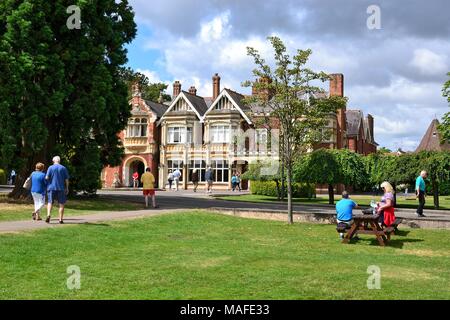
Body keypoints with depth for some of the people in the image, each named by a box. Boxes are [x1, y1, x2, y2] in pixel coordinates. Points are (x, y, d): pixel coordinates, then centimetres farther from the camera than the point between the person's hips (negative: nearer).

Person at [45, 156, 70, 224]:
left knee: (50, 202, 9)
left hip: (51, 187, 0)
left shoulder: (50, 168, 0)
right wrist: (67, 188, 9)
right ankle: (61, 219, 4)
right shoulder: (63, 168, 3)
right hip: (61, 188, 0)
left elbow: (47, 177, -7)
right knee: (61, 204, 7)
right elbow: (66, 179, 1)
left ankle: (48, 215, -13)